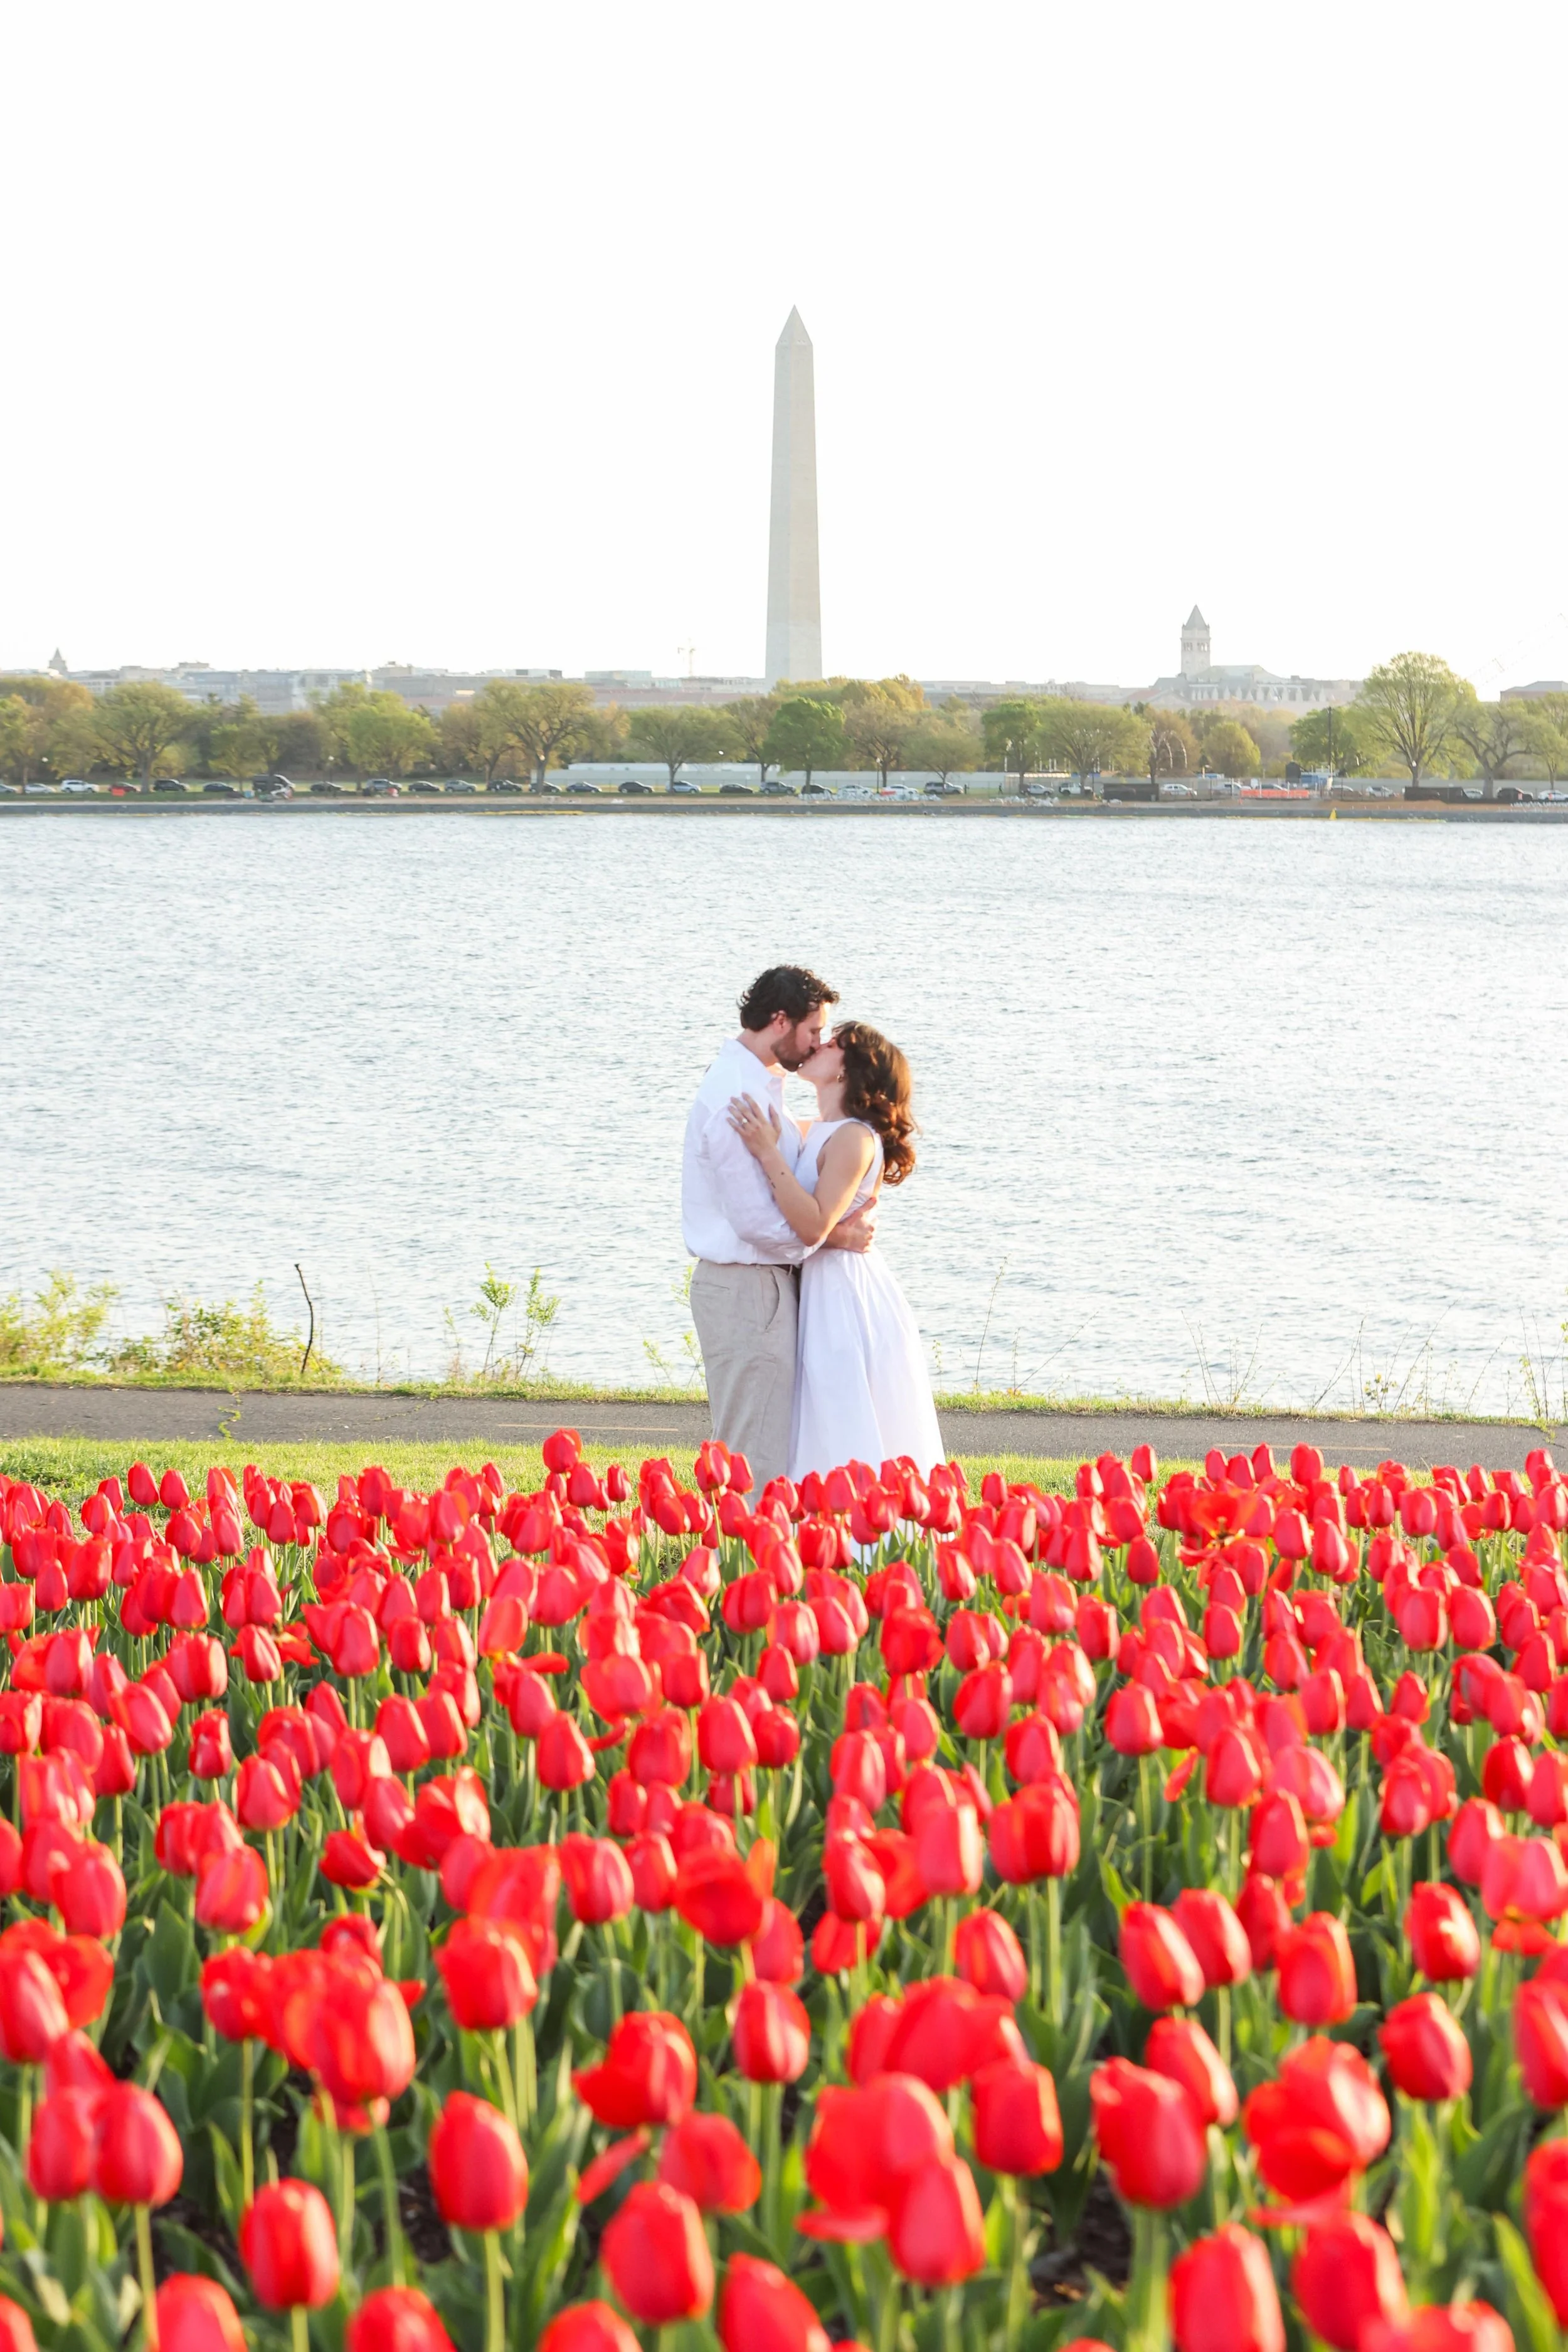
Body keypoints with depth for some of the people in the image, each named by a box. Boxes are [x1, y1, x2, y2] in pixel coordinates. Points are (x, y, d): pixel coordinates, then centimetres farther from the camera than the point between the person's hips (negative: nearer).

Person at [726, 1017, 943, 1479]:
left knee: (852, 1444, -4)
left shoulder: (854, 1137, -17)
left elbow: (815, 1225, -25)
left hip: (847, 1297, -10)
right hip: (825, 1290, 10)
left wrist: (768, 1153, -26)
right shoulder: (820, 1132, 11)